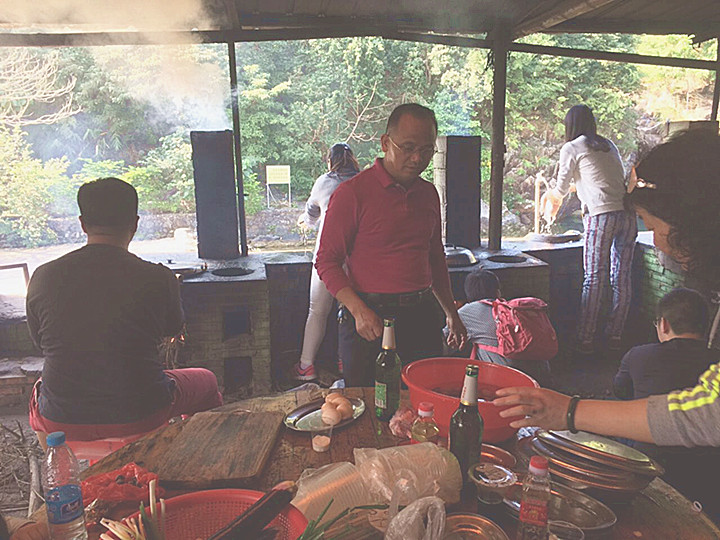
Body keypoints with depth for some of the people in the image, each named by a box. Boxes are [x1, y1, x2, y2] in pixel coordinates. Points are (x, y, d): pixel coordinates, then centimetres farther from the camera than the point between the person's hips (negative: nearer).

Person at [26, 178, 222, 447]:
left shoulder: (43, 277, -8)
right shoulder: (159, 278, -15)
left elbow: (40, 341, 9)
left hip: (62, 422, 3)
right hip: (141, 419, -2)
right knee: (206, 381, 25)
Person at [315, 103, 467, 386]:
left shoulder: (429, 193, 11)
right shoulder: (352, 192, -8)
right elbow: (326, 262, -8)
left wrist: (451, 313, 22)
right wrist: (359, 311, -20)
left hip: (423, 316, 6)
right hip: (371, 318, -5)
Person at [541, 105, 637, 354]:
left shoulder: (571, 148, 5)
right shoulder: (608, 145, 23)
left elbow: (562, 187, 13)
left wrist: (553, 196, 38)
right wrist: (557, 195, 47)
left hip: (602, 215, -6)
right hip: (628, 214, 6)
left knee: (594, 279, -2)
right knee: (621, 278, 9)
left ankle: (585, 340, 3)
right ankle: (614, 336, 18)